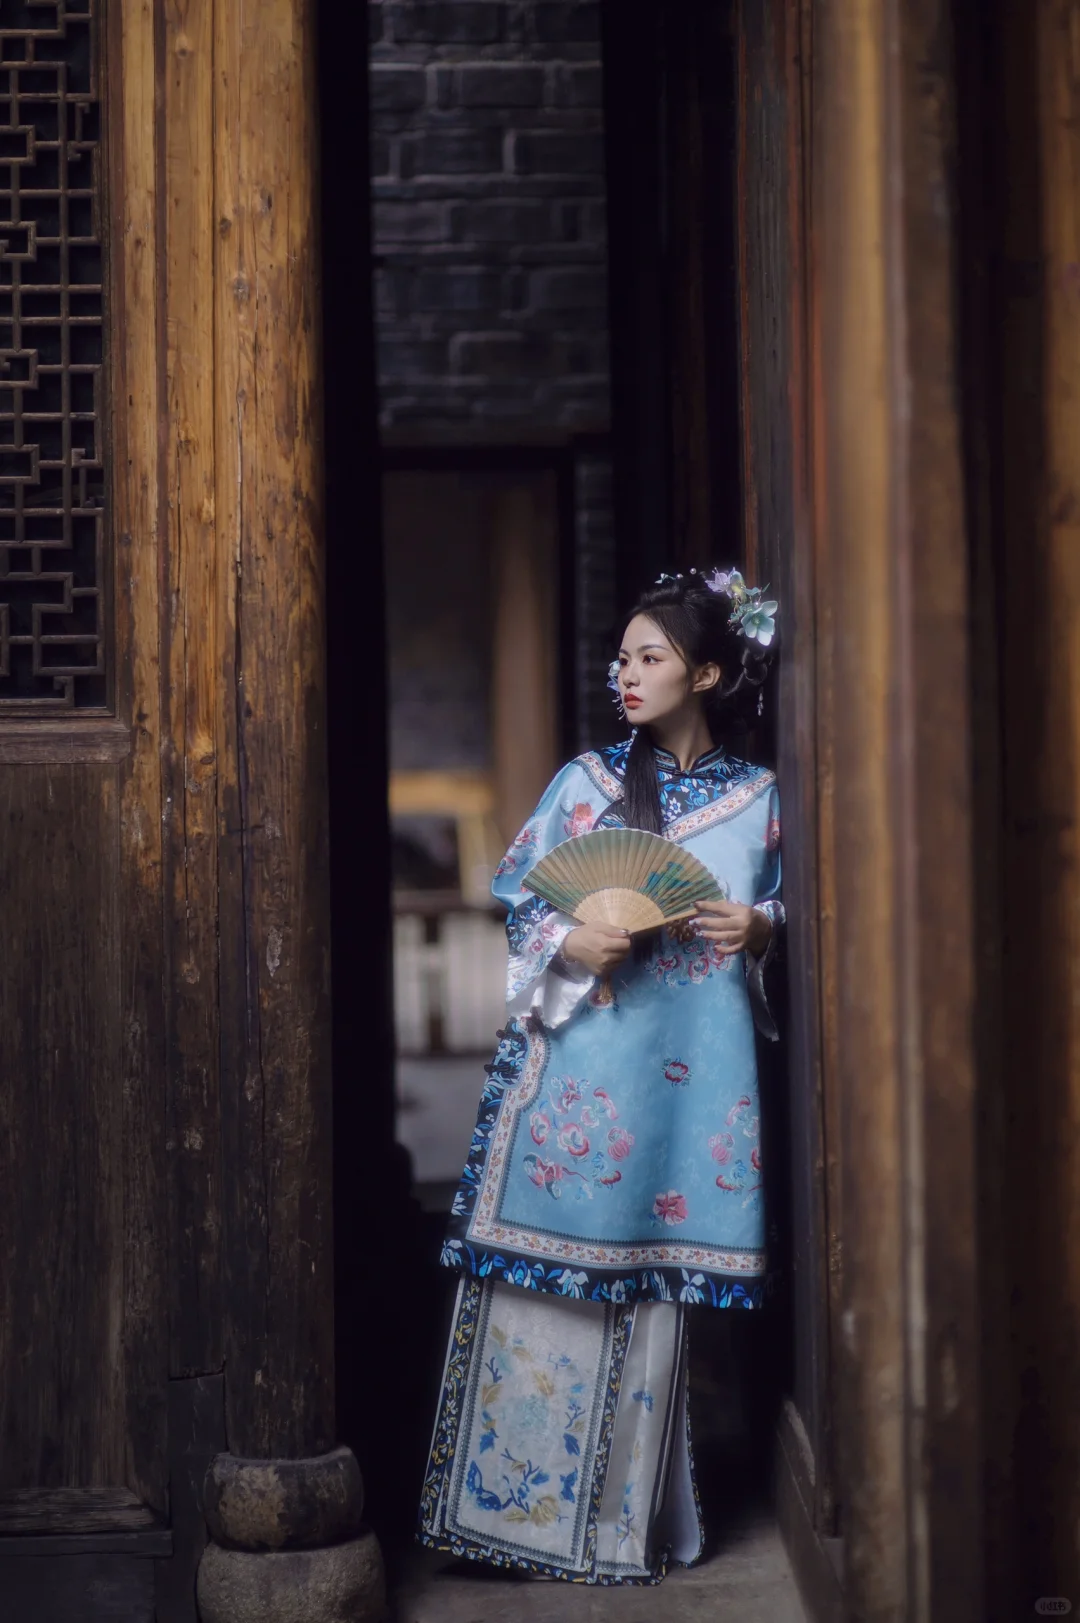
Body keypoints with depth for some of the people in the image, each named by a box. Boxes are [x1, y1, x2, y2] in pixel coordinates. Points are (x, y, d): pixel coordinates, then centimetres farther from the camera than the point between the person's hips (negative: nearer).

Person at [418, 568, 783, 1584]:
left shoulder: (758, 799, 8)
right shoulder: (585, 783, 7)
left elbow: (790, 912, 15)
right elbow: (518, 901, 7)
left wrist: (762, 927, -7)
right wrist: (569, 945, -12)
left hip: (691, 1077, 0)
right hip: (579, 1061, 0)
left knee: (649, 1290, 3)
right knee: (540, 1276, -4)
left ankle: (619, 1516, 14)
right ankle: (507, 1493, 7)